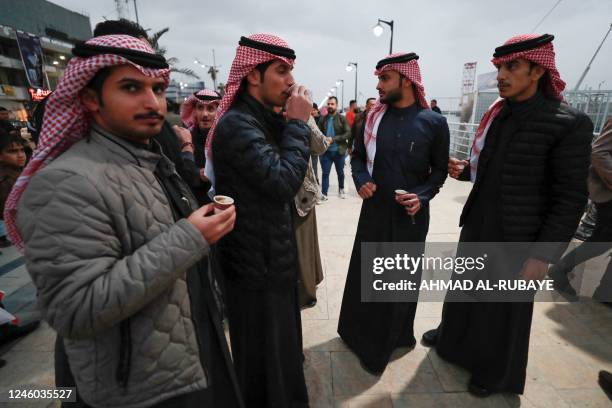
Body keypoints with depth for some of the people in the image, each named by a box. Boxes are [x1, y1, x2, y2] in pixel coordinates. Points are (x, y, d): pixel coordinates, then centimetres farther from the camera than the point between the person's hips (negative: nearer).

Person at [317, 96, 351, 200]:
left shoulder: (342, 119, -3)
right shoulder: (322, 119, 4)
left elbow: (348, 133, -10)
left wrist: (334, 139, -19)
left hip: (339, 150, -1)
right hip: (326, 151, 1)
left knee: (340, 172, 15)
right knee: (325, 173, 2)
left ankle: (341, 189, 36)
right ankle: (324, 194, 8)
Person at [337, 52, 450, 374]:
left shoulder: (434, 123, -7)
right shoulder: (373, 117, 0)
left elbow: (440, 170, 0)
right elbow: (358, 155, 8)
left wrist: (422, 196, -18)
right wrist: (361, 180, -12)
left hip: (411, 215, -2)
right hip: (374, 209, 2)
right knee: (364, 273, 13)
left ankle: (394, 336, 38)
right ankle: (360, 331, 37)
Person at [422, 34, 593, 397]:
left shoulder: (568, 123, -15)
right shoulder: (497, 115, 4)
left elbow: (571, 197, -14)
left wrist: (544, 254, -17)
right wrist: (465, 171, -6)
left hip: (516, 235, -5)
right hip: (477, 224, 6)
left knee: (506, 307, 13)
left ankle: (495, 372, 38)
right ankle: (453, 336, 48)